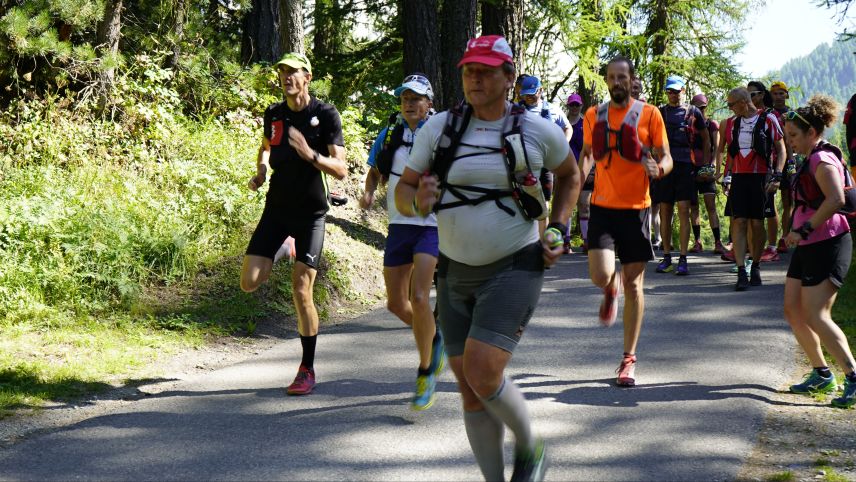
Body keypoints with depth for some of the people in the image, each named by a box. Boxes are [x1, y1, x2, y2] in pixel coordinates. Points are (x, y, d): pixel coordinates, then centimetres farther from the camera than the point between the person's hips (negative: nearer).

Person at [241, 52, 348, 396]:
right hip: (277, 208, 4)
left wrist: (310, 154, -30)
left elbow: (341, 170, -13)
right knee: (249, 282, -6)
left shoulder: (326, 115, -8)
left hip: (310, 212, -4)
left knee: (301, 292, -9)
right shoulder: (273, 114, 5)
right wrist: (260, 172, 7)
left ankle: (308, 369, 4)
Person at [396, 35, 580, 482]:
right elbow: (403, 189, 4)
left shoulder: (538, 130, -4)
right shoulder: (439, 127, 0)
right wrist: (418, 202, -20)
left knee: (482, 375, -18)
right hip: (455, 272, 4)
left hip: (514, 268, -4)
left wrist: (557, 230, 3)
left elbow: (570, 175, 15)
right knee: (470, 390, 5)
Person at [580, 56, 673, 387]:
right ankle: (611, 291, 24)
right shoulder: (594, 115, 7)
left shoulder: (649, 114, 0)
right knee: (600, 276, -16)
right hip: (603, 206, 1)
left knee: (634, 284, 2)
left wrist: (658, 168, -21)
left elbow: (666, 158, 3)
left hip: (636, 208, -1)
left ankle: (629, 359, 12)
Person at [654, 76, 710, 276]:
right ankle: (666, 257, 13)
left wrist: (706, 163, 11)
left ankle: (683, 259, -8)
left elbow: (705, 138, 17)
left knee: (684, 211, -8)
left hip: (685, 164, -2)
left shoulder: (693, 112, 9)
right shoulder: (660, 112, 12)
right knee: (665, 212, 5)